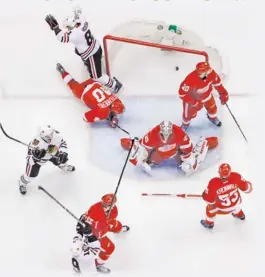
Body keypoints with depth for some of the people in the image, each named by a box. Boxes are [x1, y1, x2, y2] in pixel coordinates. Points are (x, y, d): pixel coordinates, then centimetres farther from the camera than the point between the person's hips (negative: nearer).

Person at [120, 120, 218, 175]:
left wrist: (188, 163, -21)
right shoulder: (152, 135, -40)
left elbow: (188, 149, -26)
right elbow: (143, 147, -25)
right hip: (158, 152, 1)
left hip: (176, 150, 0)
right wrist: (142, 162, -23)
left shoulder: (180, 134, -40)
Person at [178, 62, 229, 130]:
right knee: (189, 114, 15)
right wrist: (194, 103, -31)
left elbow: (217, 81, -7)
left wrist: (223, 93, -4)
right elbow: (182, 93, -34)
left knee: (212, 108, 23)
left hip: (206, 95, 4)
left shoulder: (211, 73, -29)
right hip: (192, 98, -4)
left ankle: (212, 117, 61)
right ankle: (185, 124, 51)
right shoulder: (190, 80, -45)